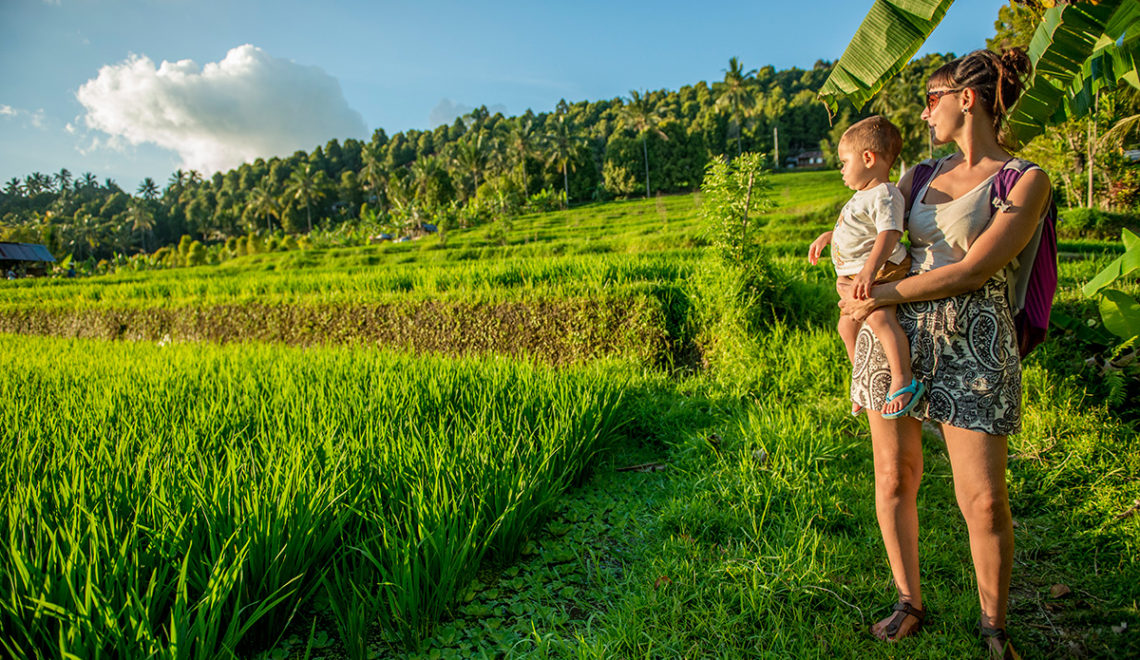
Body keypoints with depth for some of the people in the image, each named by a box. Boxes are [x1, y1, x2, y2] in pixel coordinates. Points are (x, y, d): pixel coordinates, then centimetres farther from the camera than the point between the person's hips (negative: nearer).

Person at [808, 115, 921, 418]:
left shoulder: (884, 195, -16)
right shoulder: (863, 195, 17)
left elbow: (888, 234, -29)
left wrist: (868, 271, -41)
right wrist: (827, 236, 35)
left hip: (882, 270, -11)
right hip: (852, 276, 11)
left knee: (879, 316, -33)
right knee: (847, 326, 17)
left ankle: (903, 380, -30)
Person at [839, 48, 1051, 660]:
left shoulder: (1026, 181, -3)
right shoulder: (926, 175, 13)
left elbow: (975, 270, -14)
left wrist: (883, 294, -14)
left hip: (971, 346, -4)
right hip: (895, 337, 5)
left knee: (984, 501, -1)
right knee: (895, 477, 8)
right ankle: (909, 602, 28)